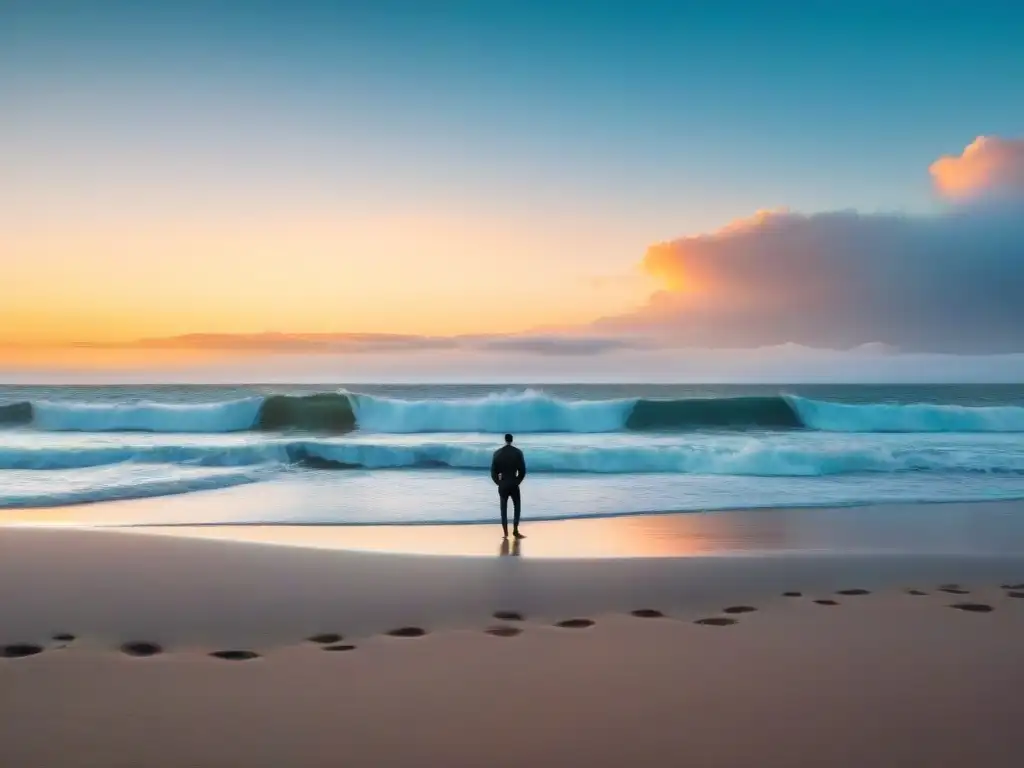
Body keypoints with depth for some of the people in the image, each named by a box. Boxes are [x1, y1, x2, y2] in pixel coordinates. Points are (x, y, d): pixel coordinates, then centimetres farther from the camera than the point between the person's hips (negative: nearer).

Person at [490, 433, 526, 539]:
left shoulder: (497, 453, -3)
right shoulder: (518, 452, -6)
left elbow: (493, 471, -3)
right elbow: (522, 470, -6)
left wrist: (498, 482, 9)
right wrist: (517, 481, 7)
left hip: (502, 485, 1)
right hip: (514, 485, -1)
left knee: (504, 509, 8)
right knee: (517, 507, 10)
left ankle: (506, 533, 7)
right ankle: (515, 531, 2)